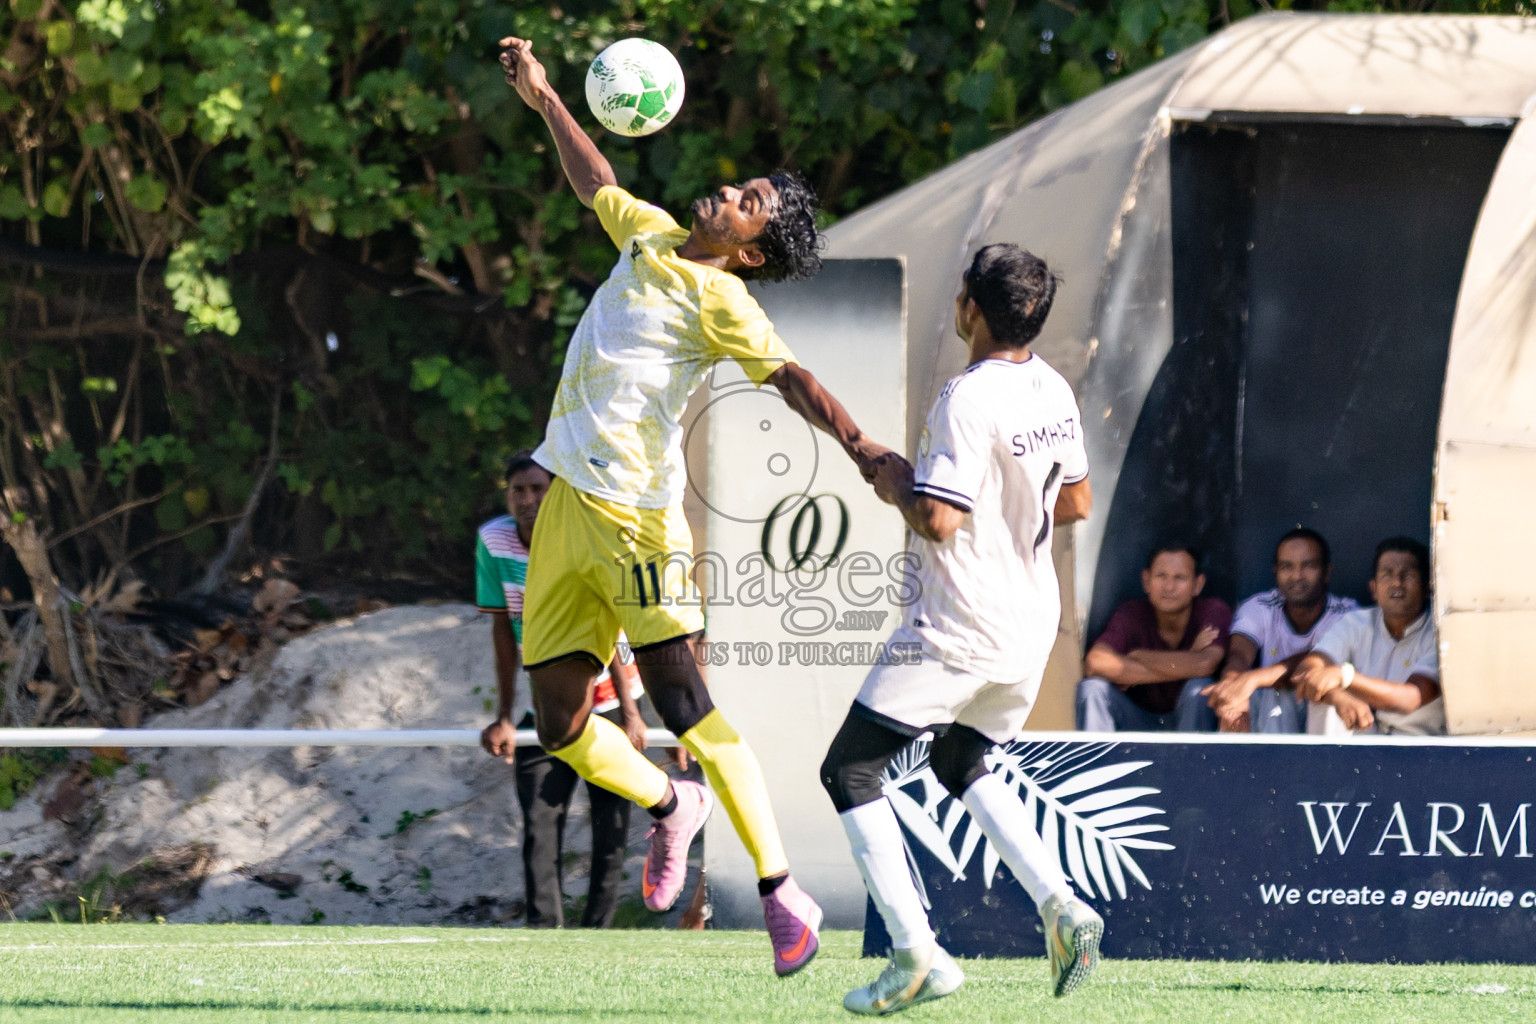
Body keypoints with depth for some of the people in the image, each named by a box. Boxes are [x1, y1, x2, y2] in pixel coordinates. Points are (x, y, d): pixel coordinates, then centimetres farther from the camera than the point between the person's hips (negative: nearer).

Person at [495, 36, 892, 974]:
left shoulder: (720, 300, -9)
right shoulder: (652, 237, 14)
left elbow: (791, 377, -24)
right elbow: (597, 186, 35)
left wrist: (859, 446, -39)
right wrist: (545, 99, 38)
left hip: (635, 510, -7)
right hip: (568, 502, 7)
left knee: (682, 700, -14)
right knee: (559, 723, 6)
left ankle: (783, 896, -12)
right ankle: (670, 806, 33)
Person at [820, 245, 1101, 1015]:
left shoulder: (969, 400, -21)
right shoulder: (1053, 390, 5)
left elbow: (938, 520, -26)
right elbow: (1075, 503, 16)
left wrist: (897, 486, -7)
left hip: (959, 628, -9)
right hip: (1031, 625, 9)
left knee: (850, 772, 1)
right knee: (961, 763, 28)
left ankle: (915, 954, -8)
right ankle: (1060, 905, 8)